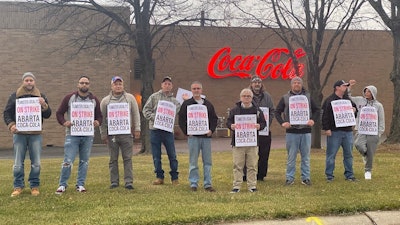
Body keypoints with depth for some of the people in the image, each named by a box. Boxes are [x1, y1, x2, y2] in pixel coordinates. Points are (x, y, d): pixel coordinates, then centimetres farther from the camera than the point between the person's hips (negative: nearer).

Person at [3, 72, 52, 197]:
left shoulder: (41, 96, 10)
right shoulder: (15, 96, 8)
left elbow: (47, 115, 7)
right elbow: (7, 113, 9)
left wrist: (44, 105, -13)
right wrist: (11, 125, -8)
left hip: (35, 134, 0)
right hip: (19, 134, 0)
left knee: (36, 163, 2)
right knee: (18, 163, 1)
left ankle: (34, 186, 12)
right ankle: (18, 186, 10)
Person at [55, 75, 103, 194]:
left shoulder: (94, 100, 12)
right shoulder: (69, 98, 4)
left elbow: (99, 115, 18)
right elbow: (59, 113, 6)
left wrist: (98, 122, -4)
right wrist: (64, 122, -12)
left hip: (88, 135, 3)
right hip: (72, 135, -3)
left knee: (84, 161, 7)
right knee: (68, 161, -8)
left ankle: (80, 184, 17)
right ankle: (62, 185, 3)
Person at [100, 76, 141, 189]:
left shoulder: (130, 98, 8)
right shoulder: (105, 101, 8)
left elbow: (136, 114, 8)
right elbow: (102, 118, 8)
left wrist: (137, 129, 2)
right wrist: (103, 134, 4)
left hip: (126, 133, -1)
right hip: (111, 134, 1)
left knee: (127, 159, -2)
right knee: (113, 159, 5)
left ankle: (128, 182, -1)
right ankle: (114, 181, 12)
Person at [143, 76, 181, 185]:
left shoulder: (175, 100, 10)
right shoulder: (154, 97, 6)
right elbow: (146, 110, 2)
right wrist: (154, 117, -11)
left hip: (168, 130, 1)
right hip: (155, 129, 0)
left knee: (172, 155, 3)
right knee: (156, 156, 5)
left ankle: (175, 177, 13)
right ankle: (159, 177, 16)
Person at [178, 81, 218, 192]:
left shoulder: (208, 104, 13)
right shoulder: (186, 104, 4)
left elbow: (214, 118, 16)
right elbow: (181, 119, 1)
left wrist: (211, 130, 1)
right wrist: (186, 132, -8)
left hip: (206, 136, 3)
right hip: (193, 137, -3)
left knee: (207, 161, 4)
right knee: (193, 162, 1)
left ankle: (207, 184, 10)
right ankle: (193, 184, 8)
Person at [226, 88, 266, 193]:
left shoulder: (257, 110, 9)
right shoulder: (234, 110, 7)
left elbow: (263, 122, 11)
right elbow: (228, 121, 9)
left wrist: (259, 126, -10)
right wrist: (231, 126, -12)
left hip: (252, 141, 1)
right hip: (238, 141, -1)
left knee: (252, 165, 4)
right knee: (237, 165, 1)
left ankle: (252, 185, 13)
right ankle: (236, 186, 7)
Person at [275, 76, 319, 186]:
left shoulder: (308, 97, 10)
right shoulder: (285, 98, 6)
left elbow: (316, 110, 16)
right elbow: (277, 112, 7)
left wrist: (313, 120, -2)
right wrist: (282, 122, -8)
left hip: (305, 131, 2)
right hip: (291, 131, -1)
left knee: (306, 156, 6)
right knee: (291, 157, 1)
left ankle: (306, 178, 13)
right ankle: (289, 178, 8)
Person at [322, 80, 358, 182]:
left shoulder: (348, 99, 16)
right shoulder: (329, 100, -4)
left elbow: (354, 108, 27)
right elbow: (325, 115, -8)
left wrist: (354, 110, 3)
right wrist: (326, 128, -15)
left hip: (348, 131, 6)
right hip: (334, 131, -6)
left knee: (348, 154, 10)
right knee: (331, 154, -1)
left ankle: (349, 175, 18)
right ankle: (329, 175, 7)